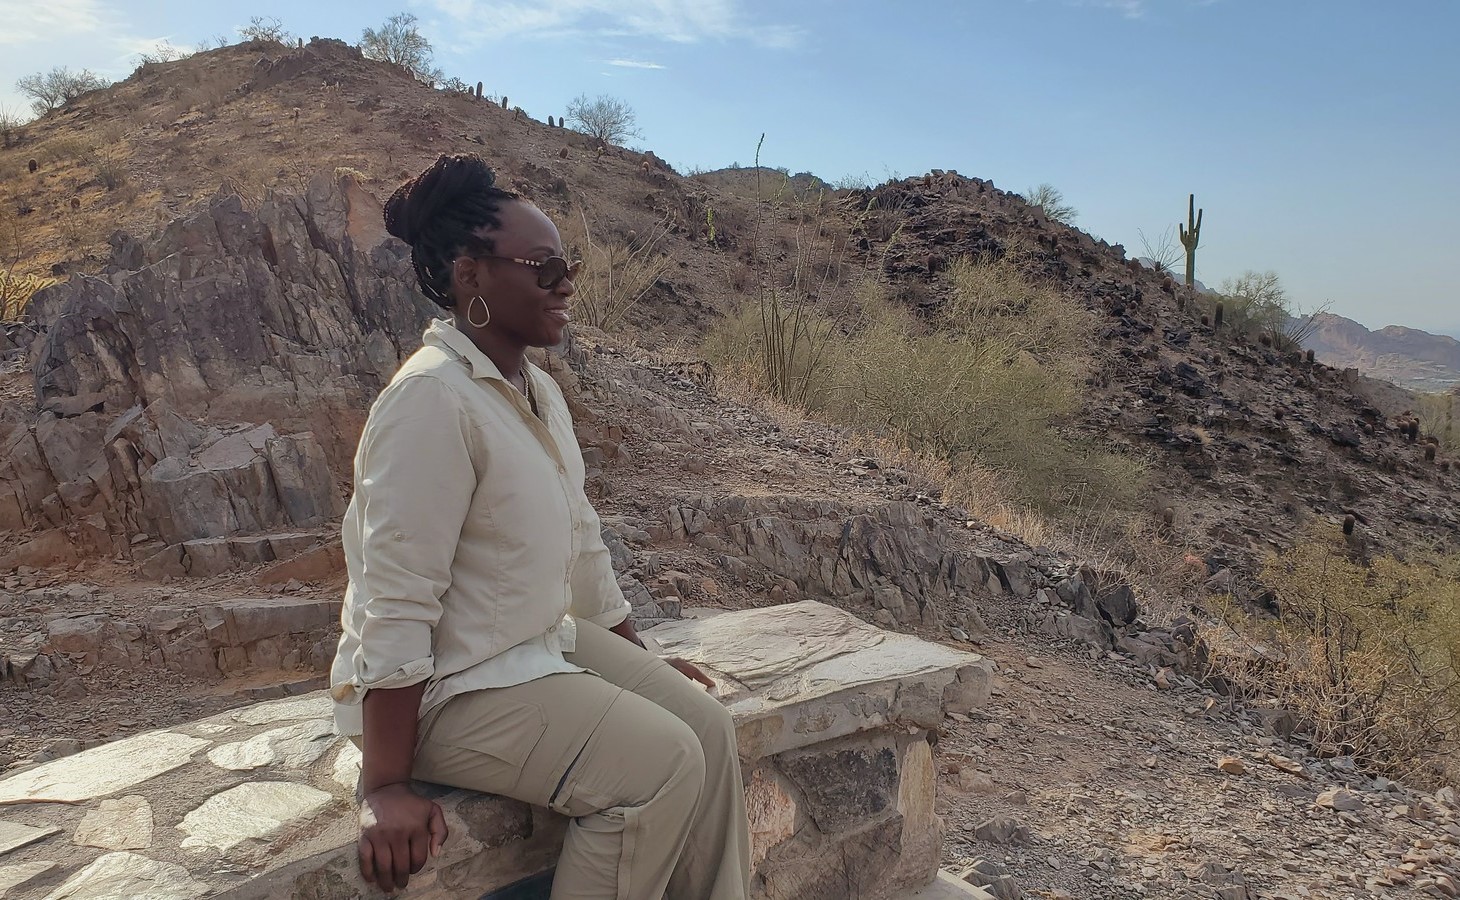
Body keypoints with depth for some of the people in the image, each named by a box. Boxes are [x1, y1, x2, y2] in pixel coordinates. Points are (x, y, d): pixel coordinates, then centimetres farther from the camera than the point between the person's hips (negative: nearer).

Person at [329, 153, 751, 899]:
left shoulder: (538, 390, 4)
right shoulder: (433, 398, -24)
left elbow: (580, 542, 11)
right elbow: (396, 605, -26)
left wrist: (642, 661, 18)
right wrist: (385, 788, -23)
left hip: (546, 643, 9)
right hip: (445, 686, -8)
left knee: (707, 726, -2)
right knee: (661, 763, -17)